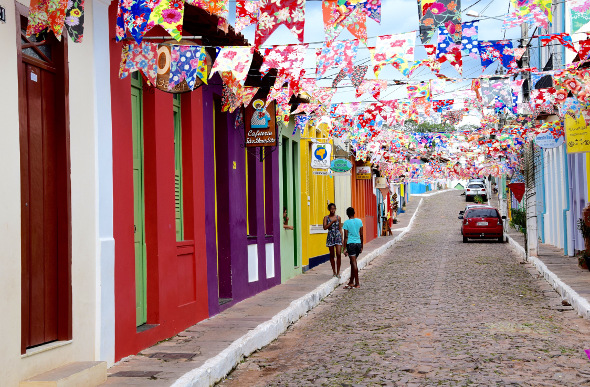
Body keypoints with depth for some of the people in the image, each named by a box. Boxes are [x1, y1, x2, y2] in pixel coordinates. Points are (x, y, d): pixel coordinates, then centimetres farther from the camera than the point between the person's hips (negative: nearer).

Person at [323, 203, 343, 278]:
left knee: (339, 254, -10)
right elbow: (325, 227, -10)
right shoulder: (326, 217, 2)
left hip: (338, 236, 0)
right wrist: (332, 221, -17)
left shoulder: (338, 217, 5)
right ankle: (334, 271, 18)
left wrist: (342, 238, 4)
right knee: (332, 255, 7)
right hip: (330, 237, 0)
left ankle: (338, 272, -3)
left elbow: (340, 229, 9)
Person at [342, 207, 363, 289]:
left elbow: (346, 236, -8)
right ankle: (351, 282, 23)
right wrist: (361, 246, 17)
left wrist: (345, 248, -5)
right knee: (353, 263, 16)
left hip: (351, 244, -5)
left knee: (354, 263, -4)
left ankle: (357, 283, -6)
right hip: (358, 243, 5)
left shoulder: (346, 223, -6)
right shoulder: (359, 221, 6)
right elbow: (361, 235, 9)